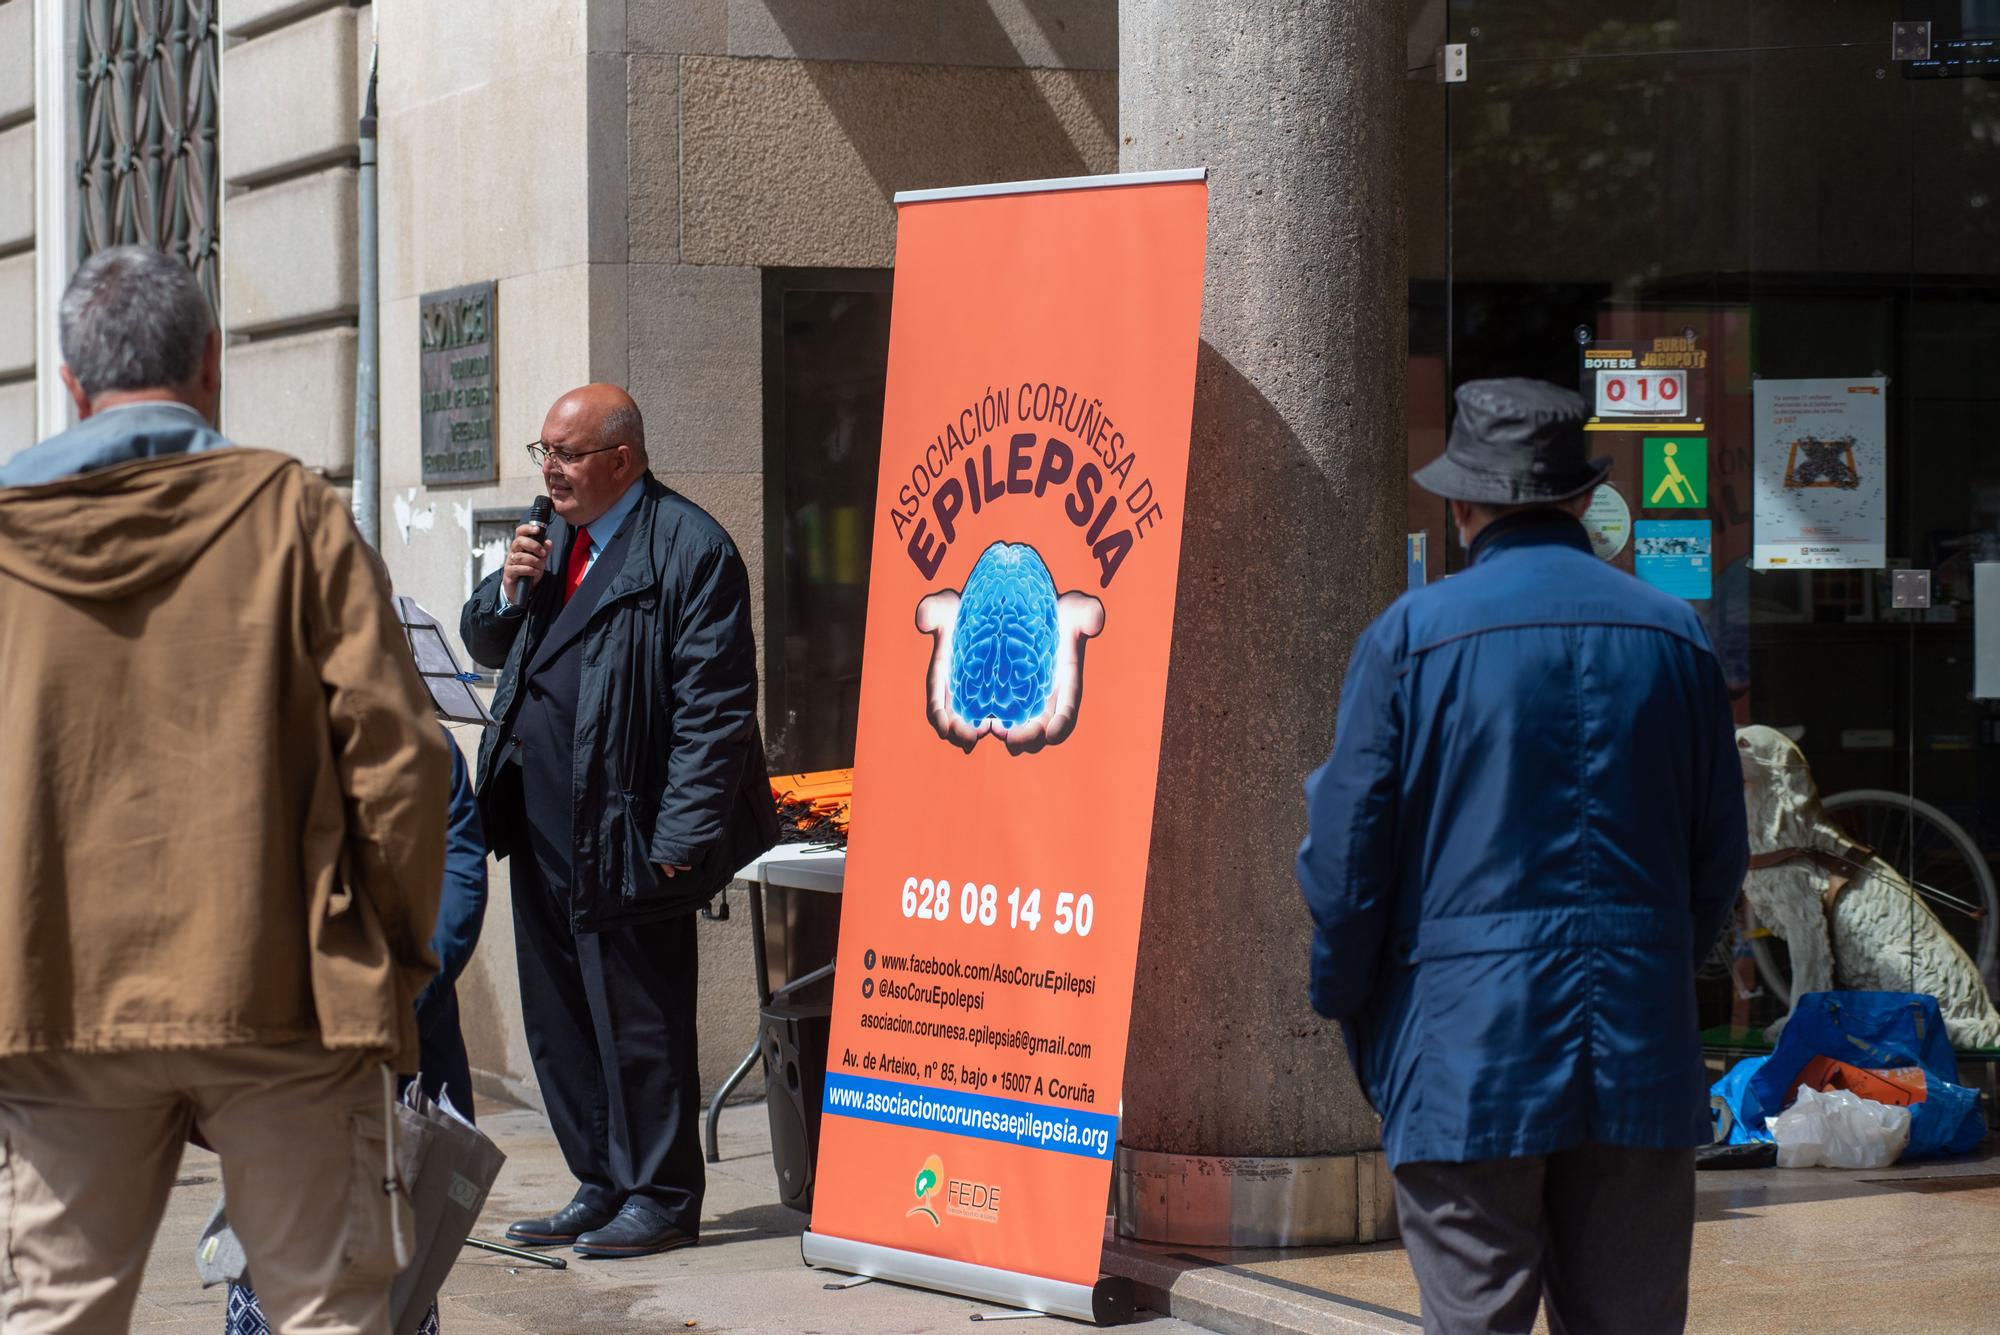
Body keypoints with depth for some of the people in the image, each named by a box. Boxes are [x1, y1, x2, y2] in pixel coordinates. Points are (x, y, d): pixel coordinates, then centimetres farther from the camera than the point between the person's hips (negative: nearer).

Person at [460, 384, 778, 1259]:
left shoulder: (687, 548, -13)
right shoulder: (553, 538, 15)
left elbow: (715, 703, -16)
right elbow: (484, 645, 23)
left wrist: (683, 835, -20)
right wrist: (509, 591, 0)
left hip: (624, 832, -9)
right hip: (542, 826, 9)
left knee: (638, 1021, 0)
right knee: (558, 1018, 14)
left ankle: (661, 1200, 11)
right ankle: (601, 1188, 25)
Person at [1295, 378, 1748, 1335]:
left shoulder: (1411, 636, -4)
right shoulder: (1673, 634, 7)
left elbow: (1347, 851, -3)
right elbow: (1720, 852, 12)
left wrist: (1345, 1003, 11)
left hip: (1467, 1045, -3)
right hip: (1642, 1053, 3)